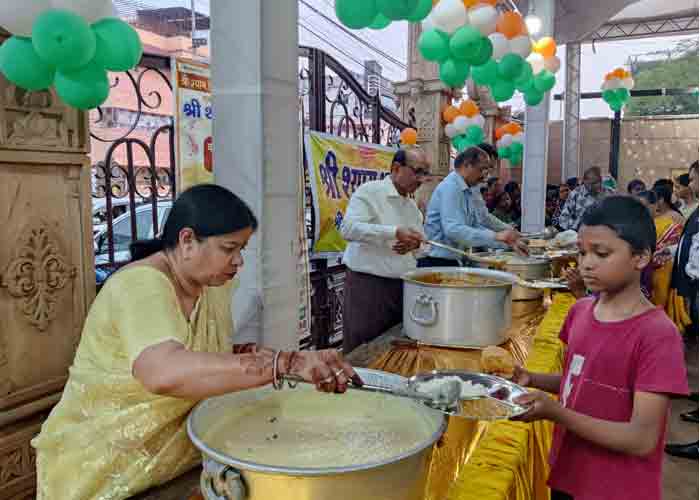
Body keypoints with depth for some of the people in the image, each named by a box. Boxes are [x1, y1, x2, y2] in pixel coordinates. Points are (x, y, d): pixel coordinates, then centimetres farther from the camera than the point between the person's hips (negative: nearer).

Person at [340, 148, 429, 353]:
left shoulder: (412, 205, 16)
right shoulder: (369, 192, -6)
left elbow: (420, 239, 22)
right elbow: (348, 228, -20)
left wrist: (414, 243, -3)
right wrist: (395, 232, -26)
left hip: (403, 285, 7)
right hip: (368, 283, -7)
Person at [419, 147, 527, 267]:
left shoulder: (470, 191, 12)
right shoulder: (450, 187, -17)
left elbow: (479, 226, 11)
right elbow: (453, 229, -28)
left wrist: (508, 241, 0)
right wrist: (495, 236, -30)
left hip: (453, 261, 9)